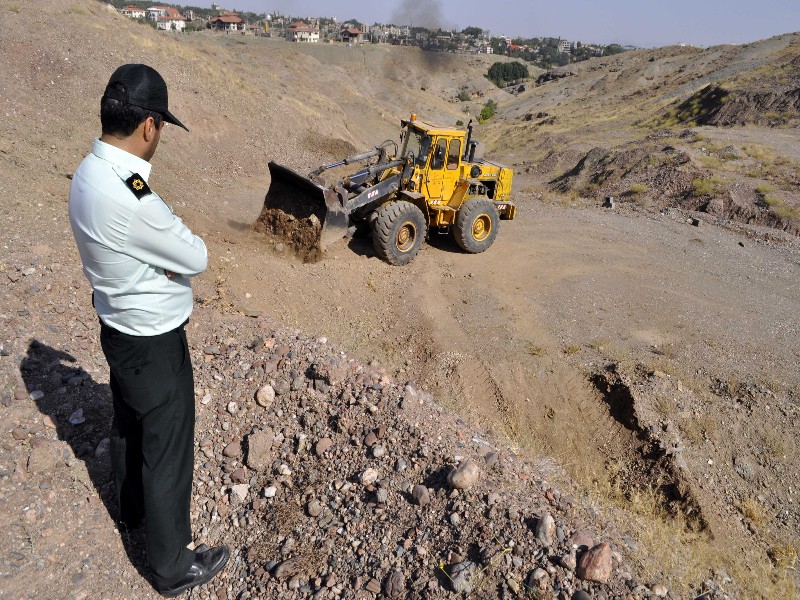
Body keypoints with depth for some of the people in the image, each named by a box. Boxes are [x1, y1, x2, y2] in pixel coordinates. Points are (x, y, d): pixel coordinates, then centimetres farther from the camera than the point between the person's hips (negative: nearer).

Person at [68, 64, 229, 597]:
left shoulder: (90, 172, -2)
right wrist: (183, 246, -3)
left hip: (120, 330, 9)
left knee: (128, 426, 28)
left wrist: (165, 253, -9)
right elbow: (197, 258, -21)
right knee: (168, 452, 7)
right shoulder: (130, 198, -32)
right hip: (154, 343, -9)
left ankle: (133, 508, 55)